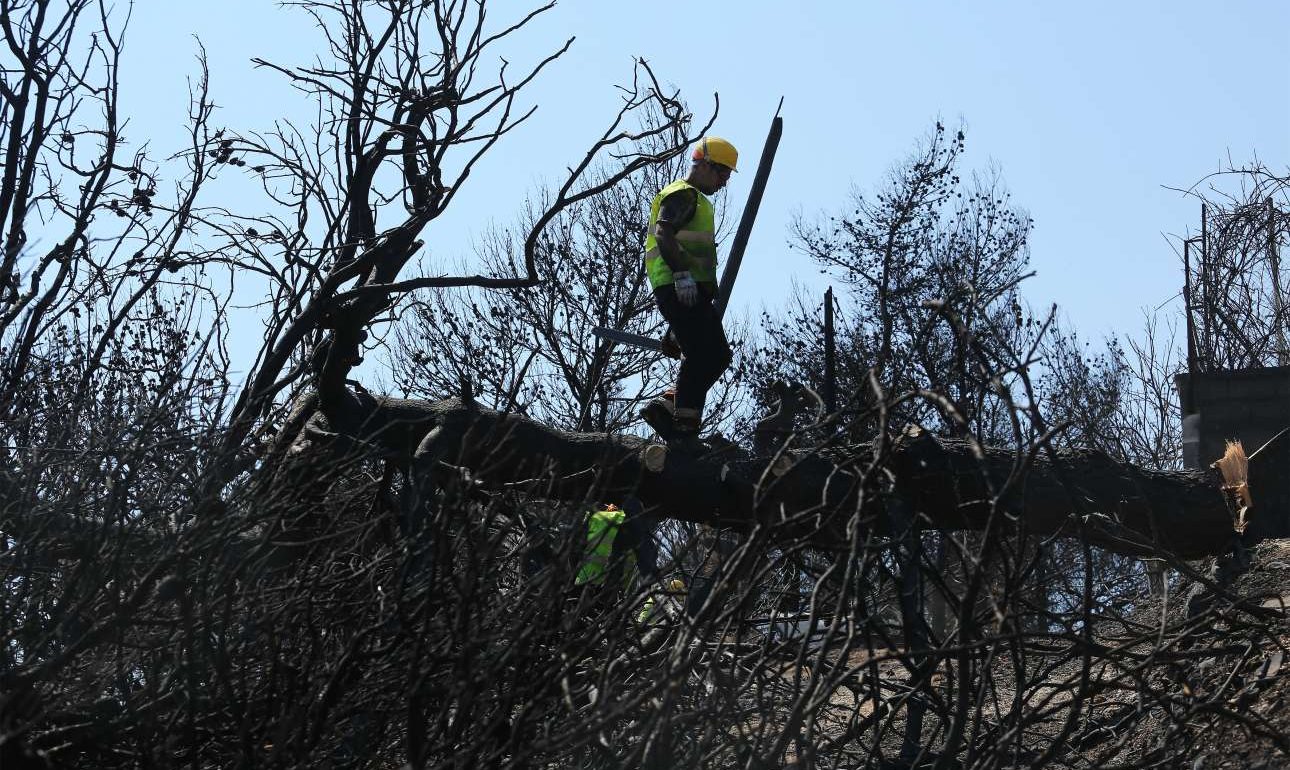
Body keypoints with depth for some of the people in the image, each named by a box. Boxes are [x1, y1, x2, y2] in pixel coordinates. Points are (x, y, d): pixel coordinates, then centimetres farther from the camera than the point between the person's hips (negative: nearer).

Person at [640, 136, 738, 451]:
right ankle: (684, 428, -15)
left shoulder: (698, 201, 30)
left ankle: (665, 407, 5)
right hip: (679, 289, -10)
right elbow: (663, 233, -20)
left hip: (694, 292, 10)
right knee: (699, 356, -15)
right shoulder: (683, 194, -4)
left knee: (718, 356, 7)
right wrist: (681, 273, -31)